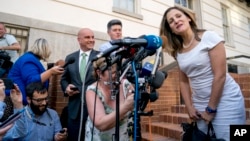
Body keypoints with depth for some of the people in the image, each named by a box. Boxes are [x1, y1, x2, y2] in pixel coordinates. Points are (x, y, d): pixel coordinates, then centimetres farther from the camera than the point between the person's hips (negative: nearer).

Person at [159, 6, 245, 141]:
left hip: (225, 101, -4)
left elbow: (220, 75, -15)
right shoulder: (178, 52, 4)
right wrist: (189, 107, -1)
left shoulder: (209, 37, -10)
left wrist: (211, 109, -13)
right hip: (200, 106, 4)